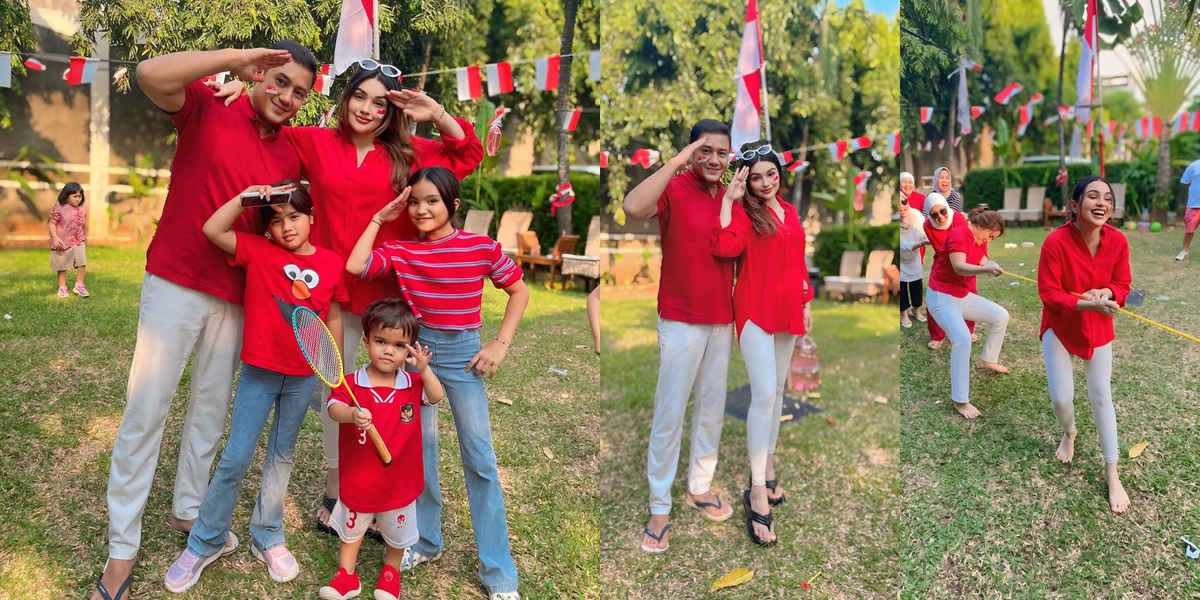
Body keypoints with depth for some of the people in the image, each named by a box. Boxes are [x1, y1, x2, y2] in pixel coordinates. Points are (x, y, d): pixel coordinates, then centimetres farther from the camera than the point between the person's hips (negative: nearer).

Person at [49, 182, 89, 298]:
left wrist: (85, 237, 21)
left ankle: (79, 285, 4)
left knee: (82, 262, -11)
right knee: (62, 266, 10)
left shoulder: (82, 210, 1)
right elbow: (52, 224, -10)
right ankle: (62, 287, 24)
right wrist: (55, 237, -22)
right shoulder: (59, 209, -13)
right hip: (63, 242, -3)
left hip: (78, 241, 3)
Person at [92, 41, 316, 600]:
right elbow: (151, 74, -26)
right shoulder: (207, 111, -5)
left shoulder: (290, 156, 7)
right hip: (176, 283, -4)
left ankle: (187, 510, 32)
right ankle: (121, 549, 9)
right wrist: (236, 58, -22)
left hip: (235, 296, 5)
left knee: (211, 409, 14)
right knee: (145, 411, -1)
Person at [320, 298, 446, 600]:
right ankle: (346, 574, 40)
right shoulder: (353, 383, -16)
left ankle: (391, 571, 45)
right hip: (359, 479, -1)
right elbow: (333, 407, -30)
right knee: (351, 529, 20)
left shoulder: (412, 382, -7)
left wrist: (424, 370, -30)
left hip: (400, 479, 1)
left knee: (397, 532, 21)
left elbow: (436, 397, -16)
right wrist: (351, 414, -51)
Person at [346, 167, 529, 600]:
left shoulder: (482, 248, -7)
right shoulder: (399, 250, 0)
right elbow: (355, 266, -13)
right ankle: (425, 542, 32)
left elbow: (518, 291, 3)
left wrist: (501, 343, -5)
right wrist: (379, 219, -5)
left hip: (461, 352, -2)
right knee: (419, 448, 12)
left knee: (479, 458, -1)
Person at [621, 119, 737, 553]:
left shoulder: (731, 197, 5)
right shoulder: (674, 189, -12)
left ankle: (699, 487, 34)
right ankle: (659, 509, 12)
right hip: (681, 319, -6)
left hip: (723, 318, 6)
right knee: (669, 414, 0)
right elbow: (634, 208, -35)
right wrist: (678, 160, -29)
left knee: (713, 407, 16)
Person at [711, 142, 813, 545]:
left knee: (777, 390, 15)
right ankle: (757, 493, -9)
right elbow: (725, 248, -27)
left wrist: (806, 303, 17)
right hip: (755, 310, -7)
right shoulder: (743, 212, -8)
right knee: (764, 393, -15)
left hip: (787, 310, 7)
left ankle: (765, 470, 30)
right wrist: (729, 199, -22)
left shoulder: (789, 211, 12)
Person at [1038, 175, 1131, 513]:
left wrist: (1104, 293, -26)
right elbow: (1048, 294, -23)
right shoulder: (1056, 242, -26)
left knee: (1101, 398, 5)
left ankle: (1112, 475, 16)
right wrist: (1087, 304, -36)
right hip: (1059, 327, -2)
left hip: (1098, 329, 2)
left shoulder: (1117, 241, -15)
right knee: (1061, 398, -2)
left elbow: (1122, 286, -4)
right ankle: (1068, 434, 37)